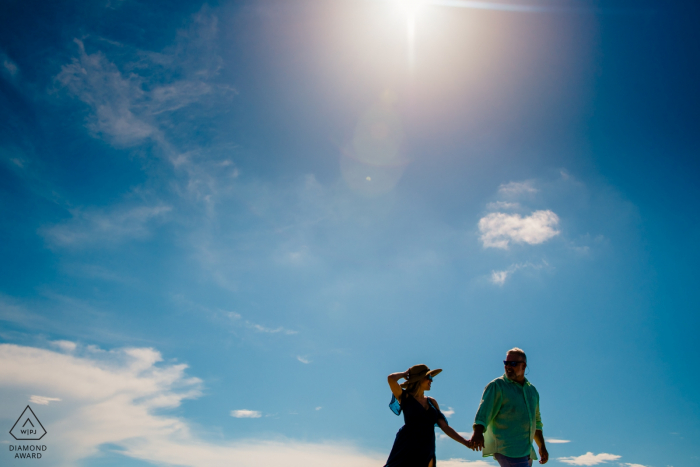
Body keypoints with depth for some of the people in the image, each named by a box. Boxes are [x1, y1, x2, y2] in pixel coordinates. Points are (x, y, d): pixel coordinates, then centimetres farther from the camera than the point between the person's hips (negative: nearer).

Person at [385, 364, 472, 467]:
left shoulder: (432, 402, 16)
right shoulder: (405, 397, 1)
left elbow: (444, 426, 11)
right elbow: (391, 378, -16)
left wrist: (465, 442, 2)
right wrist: (405, 374, 4)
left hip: (427, 451, 5)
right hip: (406, 448, -5)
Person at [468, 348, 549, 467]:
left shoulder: (532, 390, 17)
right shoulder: (497, 386, -3)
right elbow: (483, 412, -15)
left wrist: (542, 446, 23)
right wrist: (478, 433, -31)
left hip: (527, 451, 7)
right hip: (507, 449, -7)